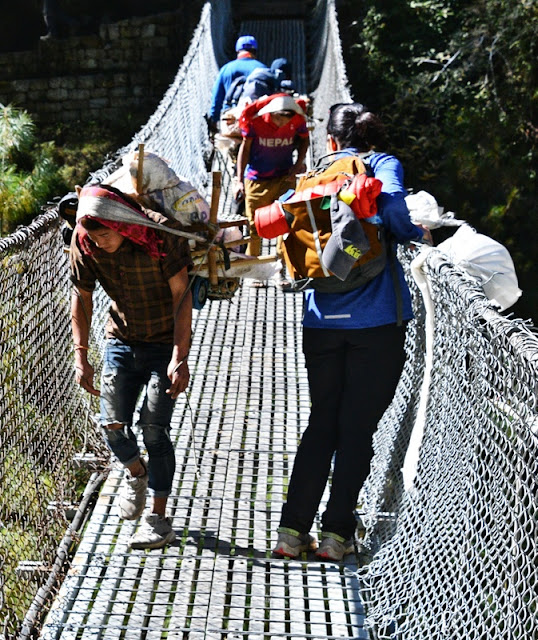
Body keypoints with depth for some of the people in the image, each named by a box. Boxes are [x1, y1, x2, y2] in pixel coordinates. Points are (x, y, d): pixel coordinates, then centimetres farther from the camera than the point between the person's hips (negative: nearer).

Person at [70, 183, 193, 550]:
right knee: (113, 424, -7)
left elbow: (182, 295, -20)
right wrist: (81, 357, -7)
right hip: (122, 340, 3)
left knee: (154, 427, -10)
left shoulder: (162, 234, -25)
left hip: (167, 342, -3)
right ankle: (136, 473, 28)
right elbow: (82, 297, -1)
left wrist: (180, 358, -25)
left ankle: (159, 520, 2)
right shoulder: (85, 242, -14)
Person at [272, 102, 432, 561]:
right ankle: (336, 535, 6)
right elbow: (392, 208, -18)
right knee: (356, 429, 4)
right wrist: (414, 234, 0)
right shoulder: (383, 164, 2)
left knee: (321, 424, 13)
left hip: (322, 320, 4)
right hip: (377, 320, -4)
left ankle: (293, 531, 10)